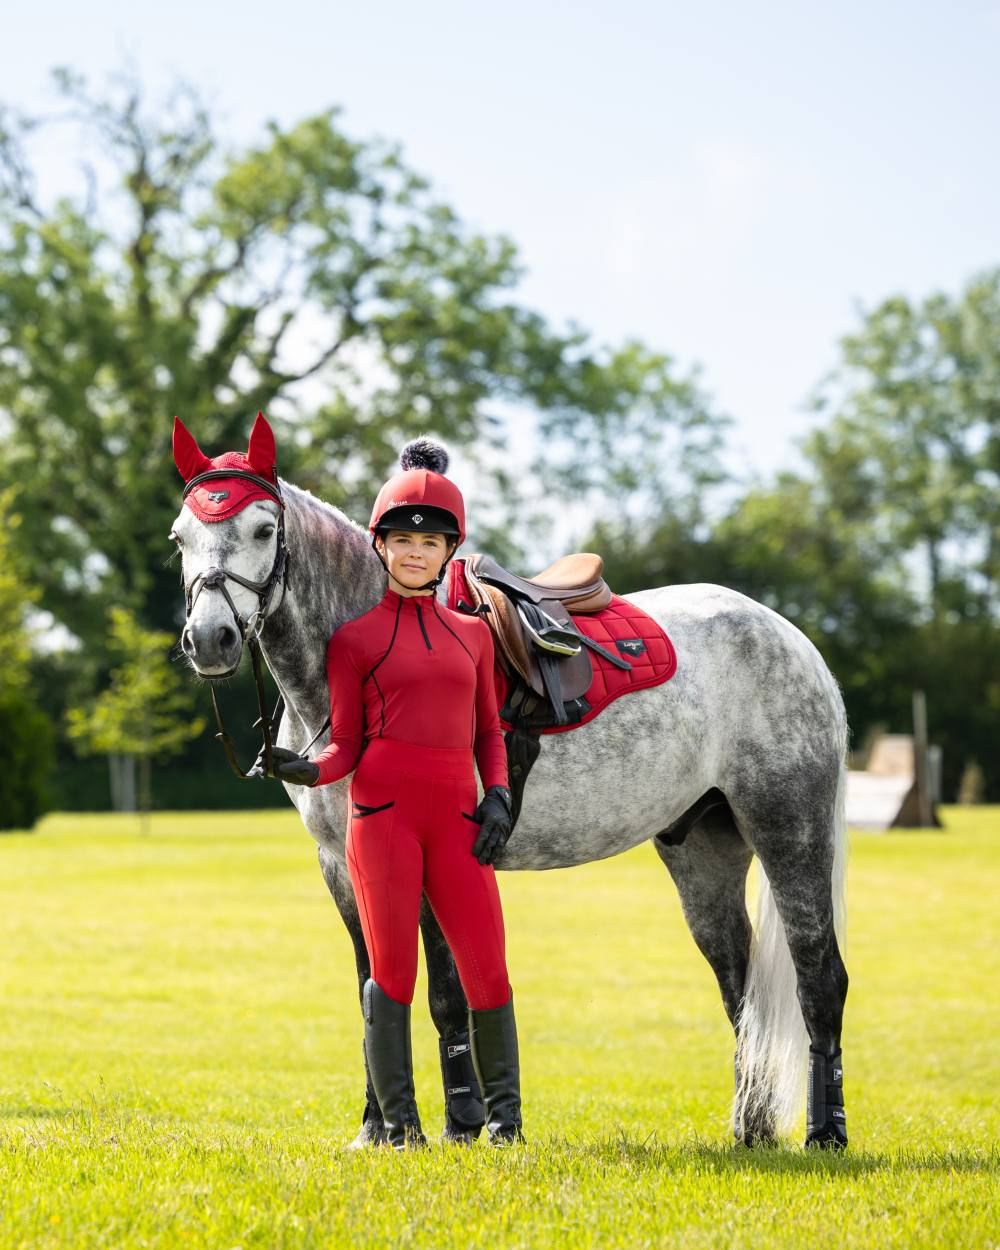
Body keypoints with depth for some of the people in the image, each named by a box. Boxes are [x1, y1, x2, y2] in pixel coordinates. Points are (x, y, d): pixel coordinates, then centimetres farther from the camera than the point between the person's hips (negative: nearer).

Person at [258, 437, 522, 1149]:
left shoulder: (473, 633, 17)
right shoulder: (354, 637, 7)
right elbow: (346, 743, 5)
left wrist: (498, 794, 4)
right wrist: (307, 771, -15)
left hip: (455, 816, 3)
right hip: (382, 807, -3)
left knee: (487, 969, -3)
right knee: (393, 968, -1)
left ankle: (504, 1112, 13)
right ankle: (399, 1121, 9)